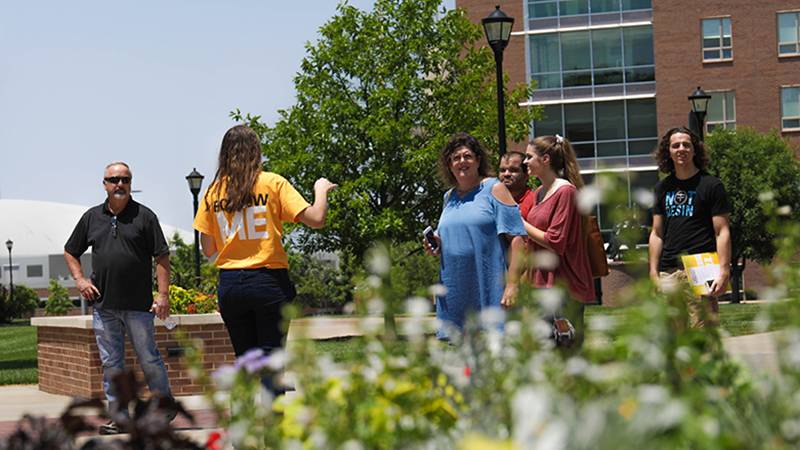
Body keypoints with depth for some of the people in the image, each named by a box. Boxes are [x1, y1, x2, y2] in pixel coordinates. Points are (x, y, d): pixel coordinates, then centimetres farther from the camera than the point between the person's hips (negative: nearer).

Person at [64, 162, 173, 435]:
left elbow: (161, 257, -2)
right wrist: (80, 279, 6)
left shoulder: (144, 216, 1)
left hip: (138, 304, -3)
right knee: (111, 363, 5)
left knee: (148, 359, 2)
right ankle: (118, 415, 11)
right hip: (103, 305, 3)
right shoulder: (92, 217, 11)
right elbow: (70, 252, 22)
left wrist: (163, 294, -10)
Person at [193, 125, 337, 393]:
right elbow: (316, 219, -10)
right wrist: (321, 191, 9)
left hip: (230, 285, 3)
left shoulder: (213, 192, 5)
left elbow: (208, 250, 7)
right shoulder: (272, 183, -4)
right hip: (269, 280, -3)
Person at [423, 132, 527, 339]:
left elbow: (515, 238, -9)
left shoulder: (494, 189, -1)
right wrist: (437, 248, 5)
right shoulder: (449, 197, 17)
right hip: (455, 295, 6)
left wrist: (512, 284, -17)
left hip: (489, 290, -6)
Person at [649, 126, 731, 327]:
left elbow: (722, 232, -4)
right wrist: (653, 273, 10)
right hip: (668, 272, 5)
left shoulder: (711, 185, 1)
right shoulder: (663, 188, 15)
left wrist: (723, 271, -14)